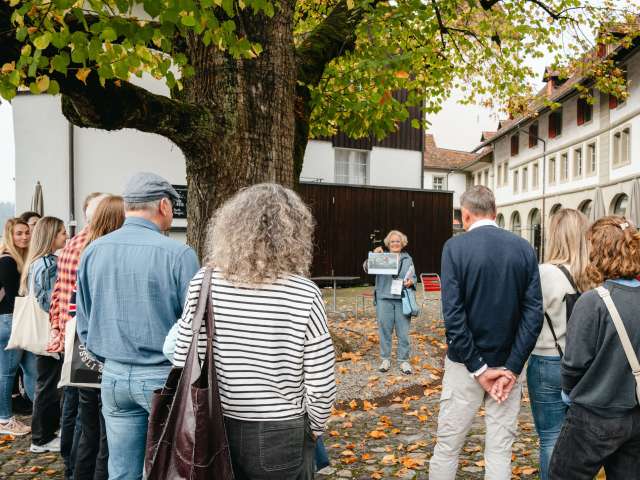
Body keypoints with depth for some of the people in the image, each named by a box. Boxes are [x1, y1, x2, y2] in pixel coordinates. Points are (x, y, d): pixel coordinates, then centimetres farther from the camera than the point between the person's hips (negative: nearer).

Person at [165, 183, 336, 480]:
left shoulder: (203, 285, -11)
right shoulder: (304, 295, -17)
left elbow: (184, 366, -7)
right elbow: (321, 385, -13)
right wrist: (313, 428, 6)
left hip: (216, 431, 2)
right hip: (281, 438, -2)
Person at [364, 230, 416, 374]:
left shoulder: (407, 259, 12)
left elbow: (413, 277, 14)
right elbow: (367, 268, -6)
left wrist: (411, 282, -9)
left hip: (402, 299, 1)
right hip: (384, 299, -1)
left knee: (403, 332, 2)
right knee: (384, 330, 5)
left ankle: (404, 361, 13)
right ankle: (385, 359, 18)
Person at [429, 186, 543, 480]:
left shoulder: (455, 247, -11)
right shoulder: (524, 248, -1)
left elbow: (452, 314, -17)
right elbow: (533, 313, -7)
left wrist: (478, 368, -11)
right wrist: (512, 367, -7)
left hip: (465, 364, -3)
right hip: (508, 364, 3)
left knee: (448, 444, 10)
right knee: (500, 449, 12)